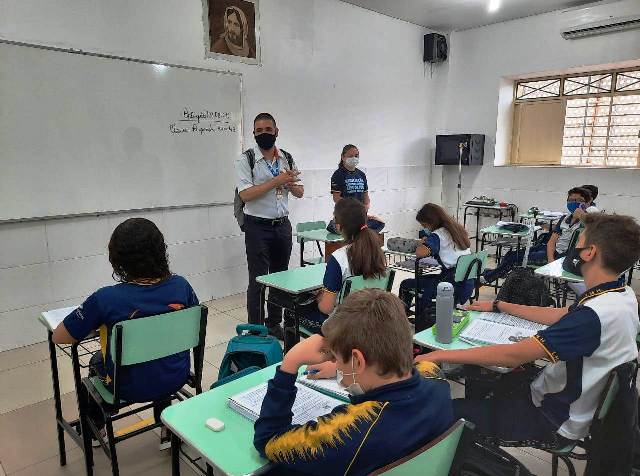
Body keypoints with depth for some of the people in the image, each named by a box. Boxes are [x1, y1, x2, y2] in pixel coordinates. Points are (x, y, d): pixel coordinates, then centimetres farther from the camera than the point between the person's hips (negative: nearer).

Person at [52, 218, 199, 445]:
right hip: (176, 378, 2)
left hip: (130, 389, -2)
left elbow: (58, 337, -11)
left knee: (97, 360, 31)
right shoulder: (181, 285, -17)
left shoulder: (106, 298, -26)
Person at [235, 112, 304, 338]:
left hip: (282, 225, 5)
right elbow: (246, 194, -19)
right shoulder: (245, 160, -6)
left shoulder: (287, 158, 8)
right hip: (257, 226, -5)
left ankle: (274, 323, 28)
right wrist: (277, 180, -20)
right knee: (258, 279, 1)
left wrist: (290, 183, -12)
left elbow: (300, 192, 11)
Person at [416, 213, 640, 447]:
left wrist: (440, 355, -25)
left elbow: (514, 355, -33)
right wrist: (498, 305, 14)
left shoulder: (595, 314, -33)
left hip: (555, 422, -9)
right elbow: (562, 316, 11)